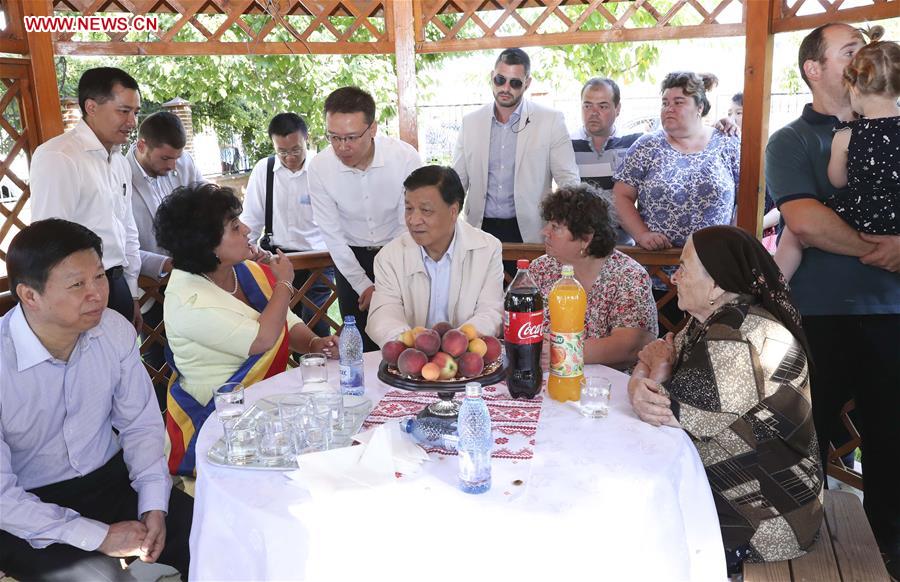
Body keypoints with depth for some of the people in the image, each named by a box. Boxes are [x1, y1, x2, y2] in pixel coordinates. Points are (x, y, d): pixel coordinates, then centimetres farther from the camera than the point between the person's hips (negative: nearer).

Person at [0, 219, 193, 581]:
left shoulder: (116, 330, -11)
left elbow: (141, 425, 0)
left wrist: (154, 506, -11)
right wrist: (99, 536, -20)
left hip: (110, 478, 4)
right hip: (29, 508, -3)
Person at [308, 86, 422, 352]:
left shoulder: (406, 157, -21)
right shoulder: (319, 167, -16)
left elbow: (409, 226, -14)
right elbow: (332, 235, -9)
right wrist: (364, 285, -9)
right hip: (350, 257, 1)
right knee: (360, 343, 4)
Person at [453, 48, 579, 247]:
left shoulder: (551, 121, -1)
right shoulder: (470, 122, 8)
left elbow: (568, 180, -2)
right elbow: (458, 180, 12)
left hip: (528, 230, -2)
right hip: (481, 228, 2)